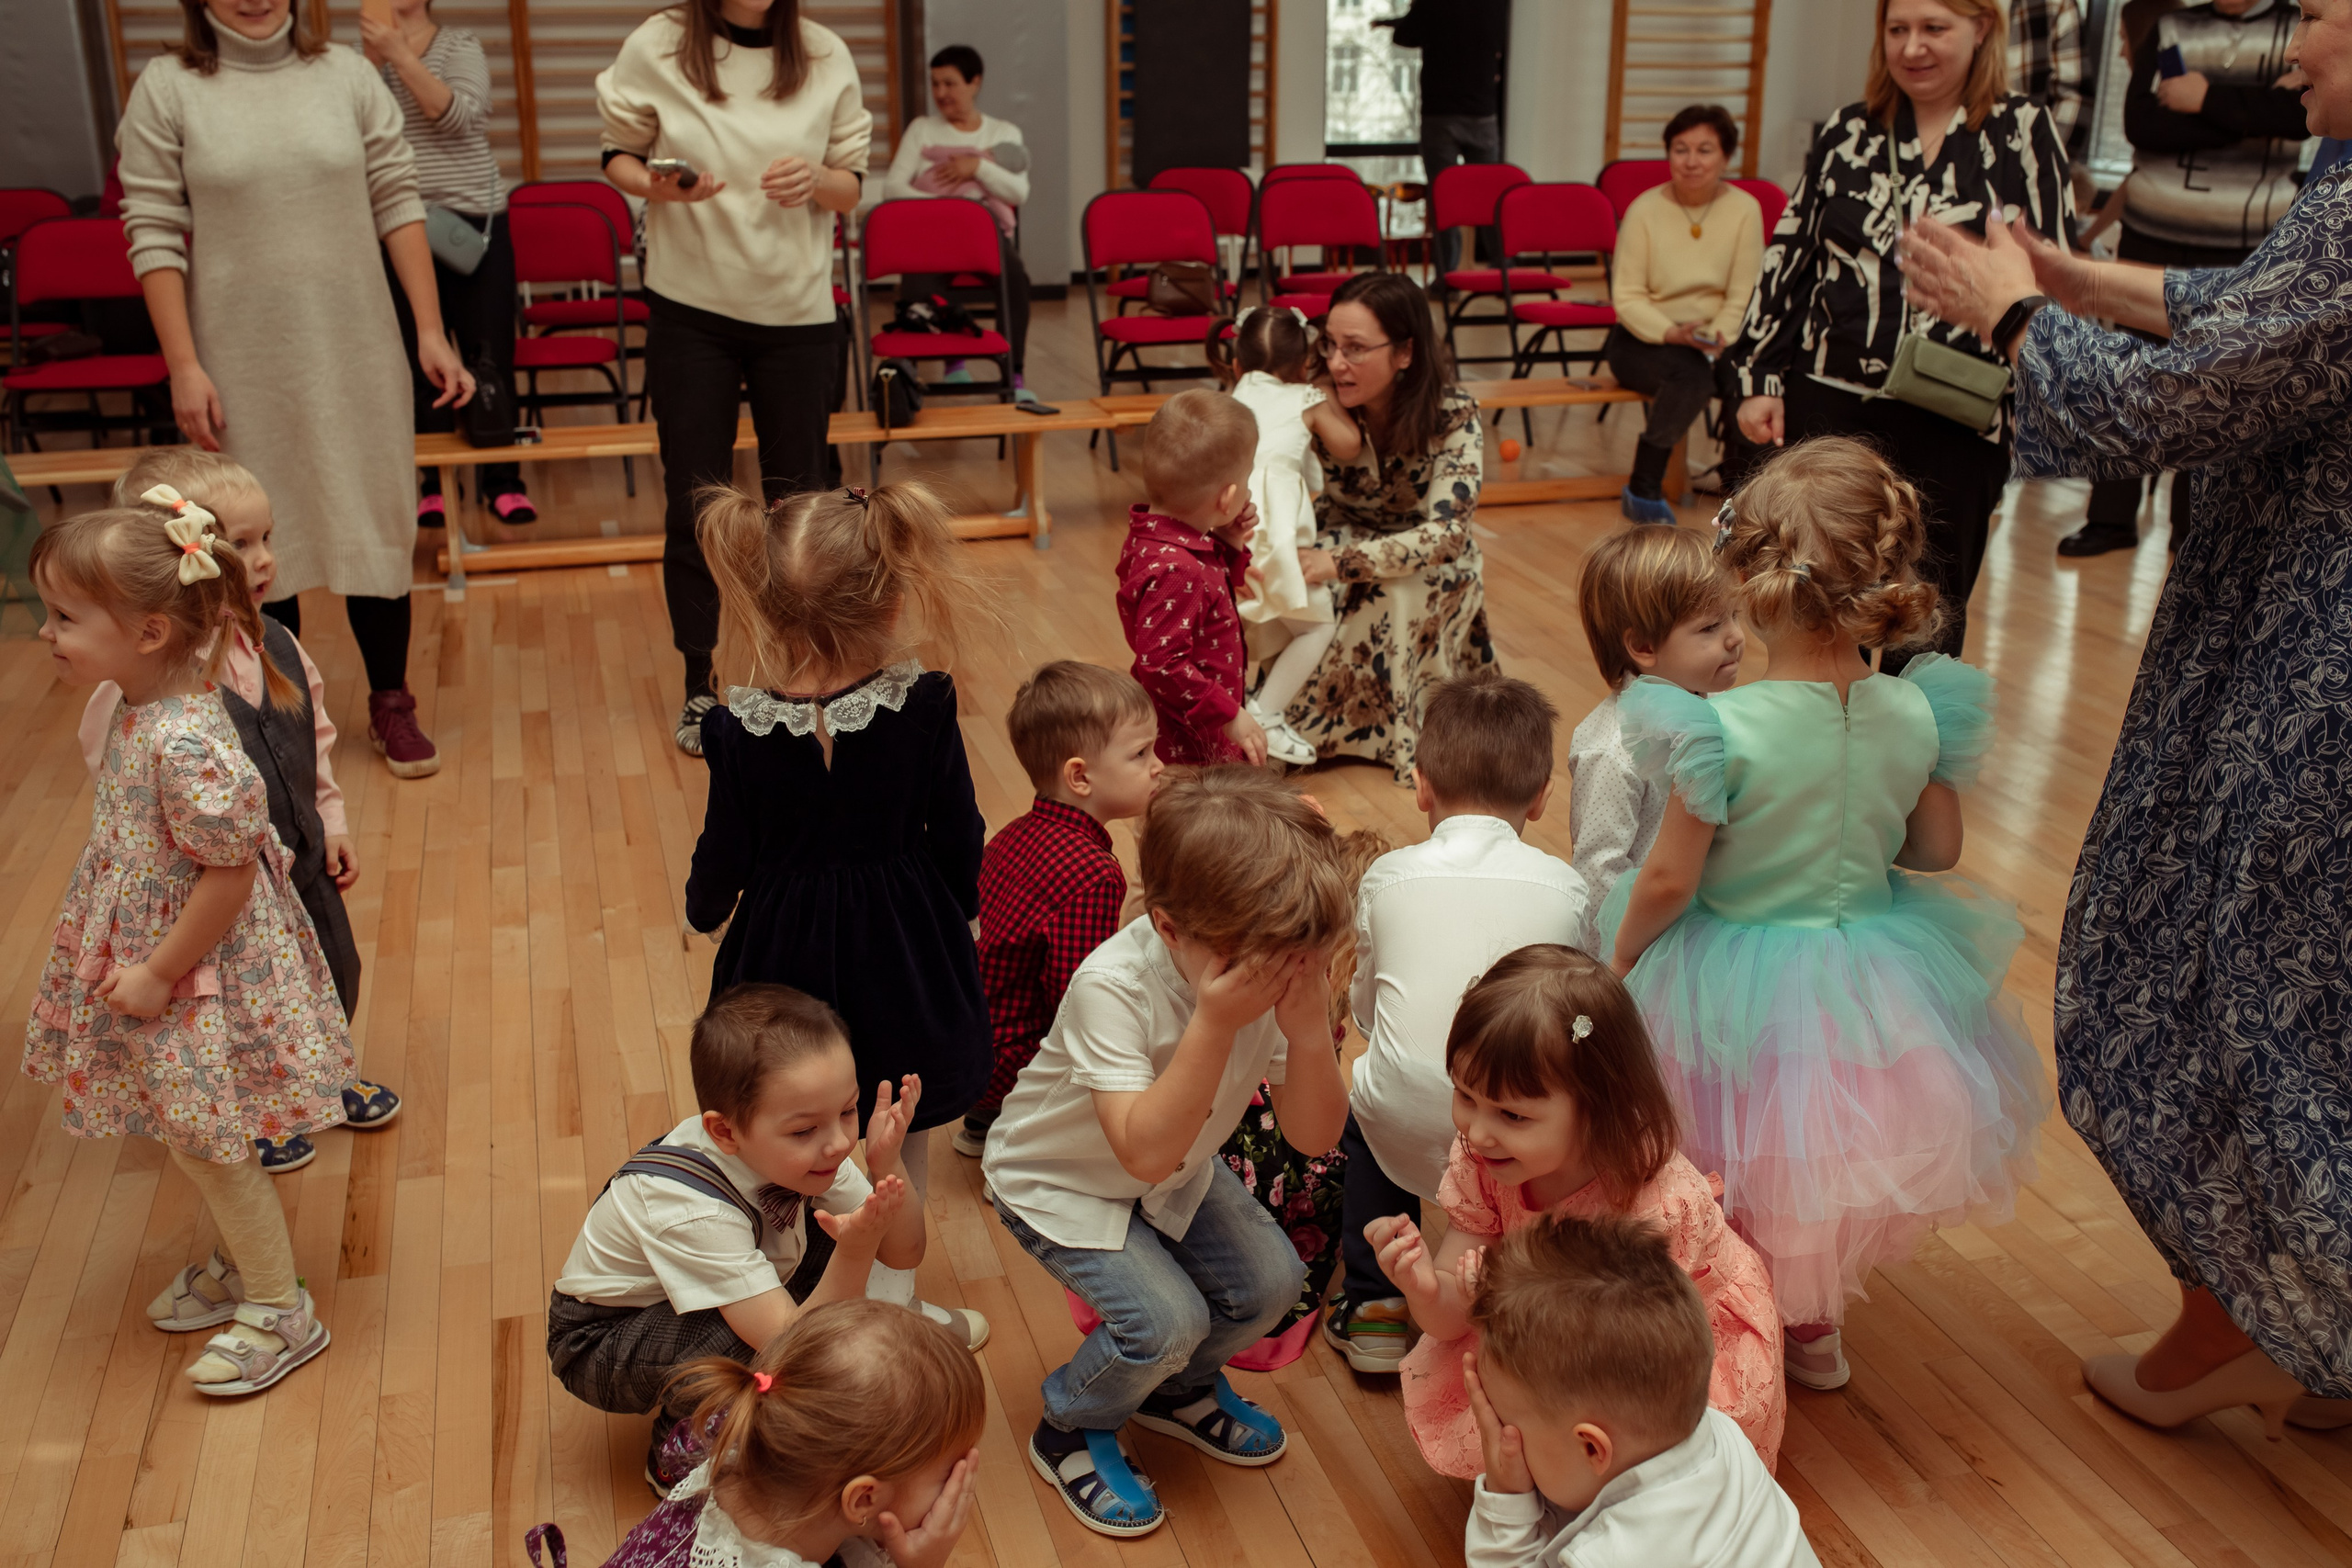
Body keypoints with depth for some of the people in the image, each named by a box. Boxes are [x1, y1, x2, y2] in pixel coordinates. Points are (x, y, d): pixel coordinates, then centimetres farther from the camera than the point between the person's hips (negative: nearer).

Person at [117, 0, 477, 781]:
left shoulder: (346, 74, 1)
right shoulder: (168, 87, -3)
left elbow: (398, 202, 2)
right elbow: (154, 233, -4)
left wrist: (431, 332, -3)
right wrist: (183, 366, -9)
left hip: (354, 350, 1)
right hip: (241, 358, -1)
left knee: (375, 523, 7)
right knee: (258, 537, 9)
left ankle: (390, 703, 22)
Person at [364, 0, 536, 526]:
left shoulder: (461, 45, 3)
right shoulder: (369, 57, 10)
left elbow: (460, 114, -15)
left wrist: (400, 54, -21)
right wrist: (375, 61, -15)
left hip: (474, 223, -2)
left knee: (489, 354, 0)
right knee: (419, 359, 4)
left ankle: (501, 481, 9)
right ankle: (434, 483, 14)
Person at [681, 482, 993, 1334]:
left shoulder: (741, 729, -19)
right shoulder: (923, 707, -19)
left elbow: (723, 858, -7)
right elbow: (959, 837, -8)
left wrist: (704, 906, 16)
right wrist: (959, 913, 12)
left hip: (786, 952, 0)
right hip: (905, 946, 0)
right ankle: (892, 1303, 34)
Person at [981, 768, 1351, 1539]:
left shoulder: (1276, 971, -21)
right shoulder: (1112, 985, -37)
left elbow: (1313, 1135, -20)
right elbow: (1145, 1153, -42)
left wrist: (1309, 1025, -38)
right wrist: (1215, 1024, -48)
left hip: (1177, 1170, 6)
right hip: (1061, 1179, -6)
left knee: (1270, 1281, -4)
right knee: (1166, 1318, -20)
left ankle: (1179, 1386, 28)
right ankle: (1070, 1432, 12)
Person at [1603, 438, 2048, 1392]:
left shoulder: (1724, 729, -28)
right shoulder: (1914, 716, -14)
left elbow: (1667, 881, -20)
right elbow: (1937, 849, 1)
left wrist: (1619, 961, -3)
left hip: (1740, 1010, -4)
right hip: (1874, 984, 4)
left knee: (1743, 1174, 21)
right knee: (1838, 1168, 29)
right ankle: (1813, 1330, 49)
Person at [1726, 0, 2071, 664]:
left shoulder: (2023, 132, 0)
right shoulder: (1847, 132, 9)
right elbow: (1789, 256, 13)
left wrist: (2019, 401, -12)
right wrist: (1759, 378, 7)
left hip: (1952, 424, -2)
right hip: (1829, 408, 3)